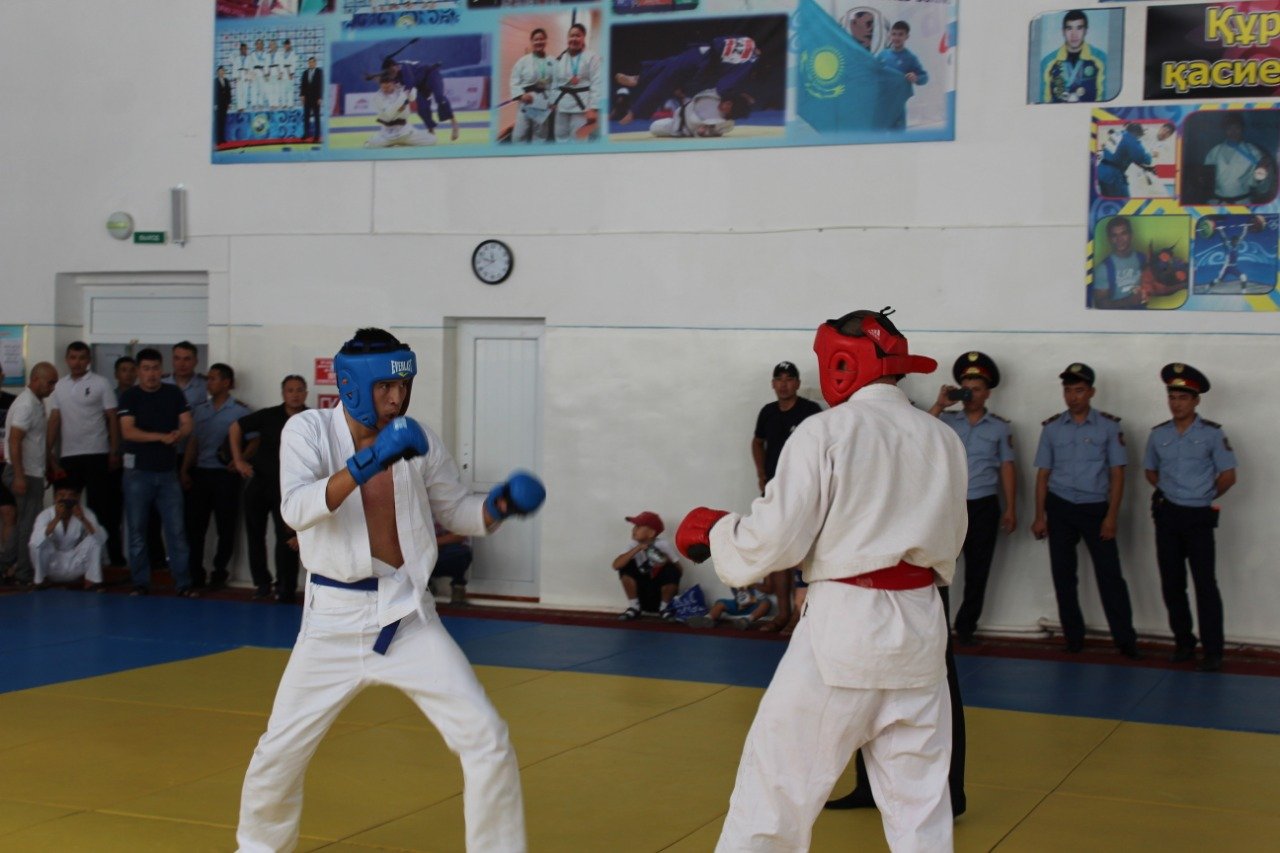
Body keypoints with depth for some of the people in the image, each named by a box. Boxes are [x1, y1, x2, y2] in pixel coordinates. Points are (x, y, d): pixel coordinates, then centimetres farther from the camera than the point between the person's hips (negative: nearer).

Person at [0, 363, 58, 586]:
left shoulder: (37, 403, 13)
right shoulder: (26, 405, -17)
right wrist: (19, 476, -26)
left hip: (33, 473, 10)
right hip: (25, 474, -10)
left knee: (25, 522, 15)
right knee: (30, 523, -3)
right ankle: (26, 574, 4)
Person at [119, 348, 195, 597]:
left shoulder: (174, 393, 6)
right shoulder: (130, 397, -2)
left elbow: (187, 424, 4)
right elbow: (127, 431, -12)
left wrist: (178, 434, -19)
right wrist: (162, 437, -19)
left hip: (168, 471, 1)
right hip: (138, 471, -1)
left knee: (176, 529, -1)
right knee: (137, 530, 3)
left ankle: (183, 583, 1)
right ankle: (141, 583, 12)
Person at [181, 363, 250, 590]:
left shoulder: (240, 411, -1)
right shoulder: (200, 410, 13)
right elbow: (193, 442, 15)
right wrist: (185, 471, 6)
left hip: (225, 475, -4)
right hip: (200, 473, 4)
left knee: (225, 527, 2)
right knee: (194, 525, 2)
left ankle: (219, 574, 12)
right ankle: (195, 574, 10)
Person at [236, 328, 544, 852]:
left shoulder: (418, 442, -1)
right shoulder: (309, 430, -8)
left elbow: (455, 510, 12)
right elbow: (296, 509, -25)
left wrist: (500, 504, -9)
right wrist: (366, 465, -38)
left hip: (407, 614, 2)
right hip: (334, 617, -1)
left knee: (486, 741, -6)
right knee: (279, 752, 8)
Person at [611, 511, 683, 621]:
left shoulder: (663, 545, -12)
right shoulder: (634, 546, -7)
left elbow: (679, 571, -11)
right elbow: (616, 565, -23)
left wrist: (667, 562, -32)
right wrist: (637, 549, -30)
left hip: (660, 594, -2)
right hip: (642, 596, 2)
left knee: (671, 570, -29)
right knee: (626, 566, -19)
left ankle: (665, 608, -5)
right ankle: (634, 607, -3)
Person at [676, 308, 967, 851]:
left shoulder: (825, 432, -9)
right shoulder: (943, 440, 7)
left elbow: (775, 540, -11)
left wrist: (713, 530, 6)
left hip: (842, 624, -5)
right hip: (919, 624, 5)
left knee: (775, 785, 6)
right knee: (918, 796, 13)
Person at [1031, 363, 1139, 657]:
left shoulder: (1109, 426, -1)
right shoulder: (1051, 427, 4)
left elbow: (1117, 473, -2)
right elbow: (1043, 474, 7)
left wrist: (1112, 516, -8)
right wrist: (1040, 516, 1)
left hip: (1096, 508, -2)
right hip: (1060, 508, 2)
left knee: (1110, 575, -6)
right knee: (1063, 575, 6)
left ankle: (1126, 640, 1)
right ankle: (1073, 638, 17)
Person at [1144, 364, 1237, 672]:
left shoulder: (1212, 433, -6)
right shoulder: (1158, 434, 5)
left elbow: (1228, 476, -2)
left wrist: (1204, 496, 6)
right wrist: (1172, 493, 8)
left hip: (1199, 517, -4)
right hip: (1167, 516, 4)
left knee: (1205, 583, -6)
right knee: (1171, 583, 8)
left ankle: (1213, 652, -4)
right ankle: (1183, 643, 21)